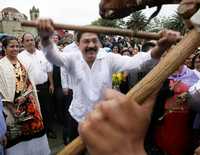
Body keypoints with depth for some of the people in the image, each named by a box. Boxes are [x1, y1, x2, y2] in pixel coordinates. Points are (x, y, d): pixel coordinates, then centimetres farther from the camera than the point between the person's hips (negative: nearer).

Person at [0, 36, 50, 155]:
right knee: (17, 134, 7)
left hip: (29, 103, 5)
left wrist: (34, 101, 5)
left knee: (33, 128, 12)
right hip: (14, 107, -5)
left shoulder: (22, 62, 9)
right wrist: (11, 108, -13)